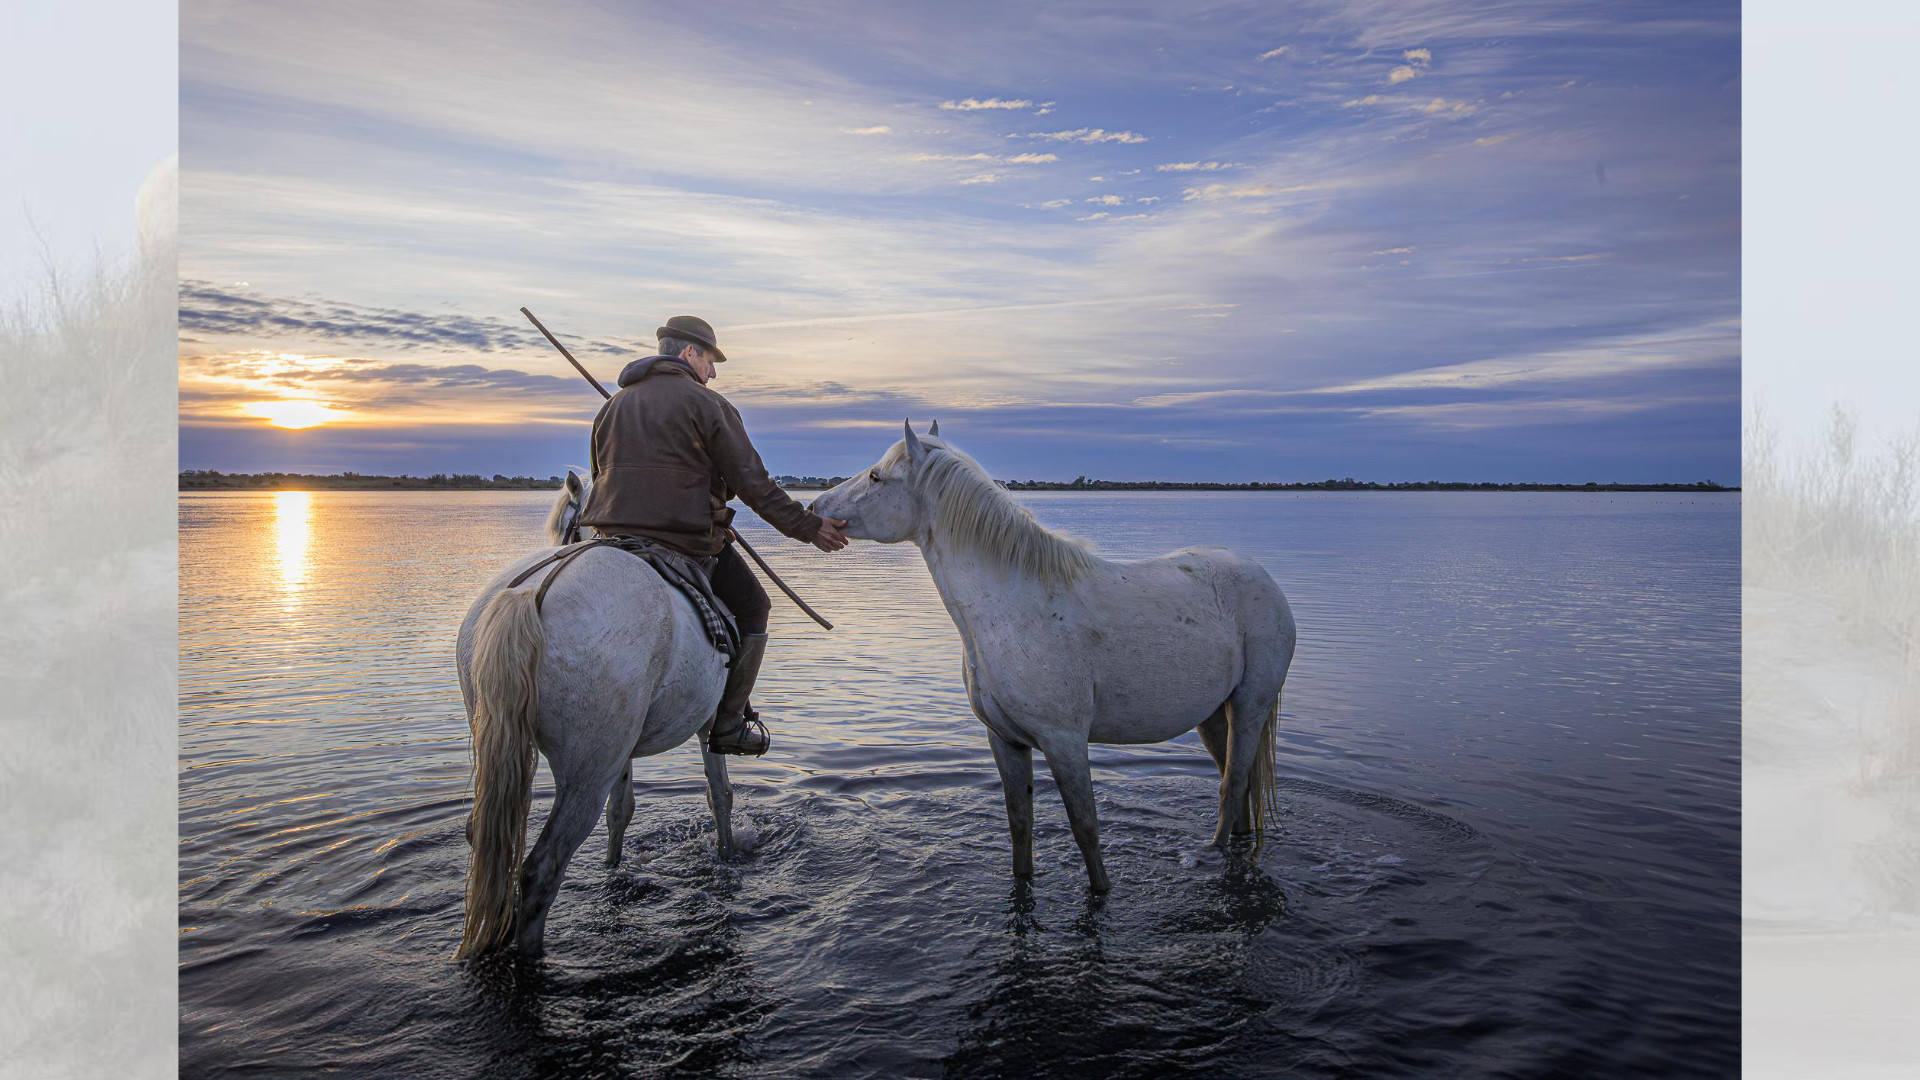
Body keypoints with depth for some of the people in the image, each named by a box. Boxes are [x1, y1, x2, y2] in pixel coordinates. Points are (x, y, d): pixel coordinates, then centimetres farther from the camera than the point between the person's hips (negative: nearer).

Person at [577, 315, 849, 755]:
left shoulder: (612, 406, 16)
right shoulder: (709, 405, -5)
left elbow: (600, 476, 21)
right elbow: (753, 485, -9)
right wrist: (808, 527, -2)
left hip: (615, 539, 7)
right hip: (691, 543, -7)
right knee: (751, 608, 13)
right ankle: (727, 726, 11)